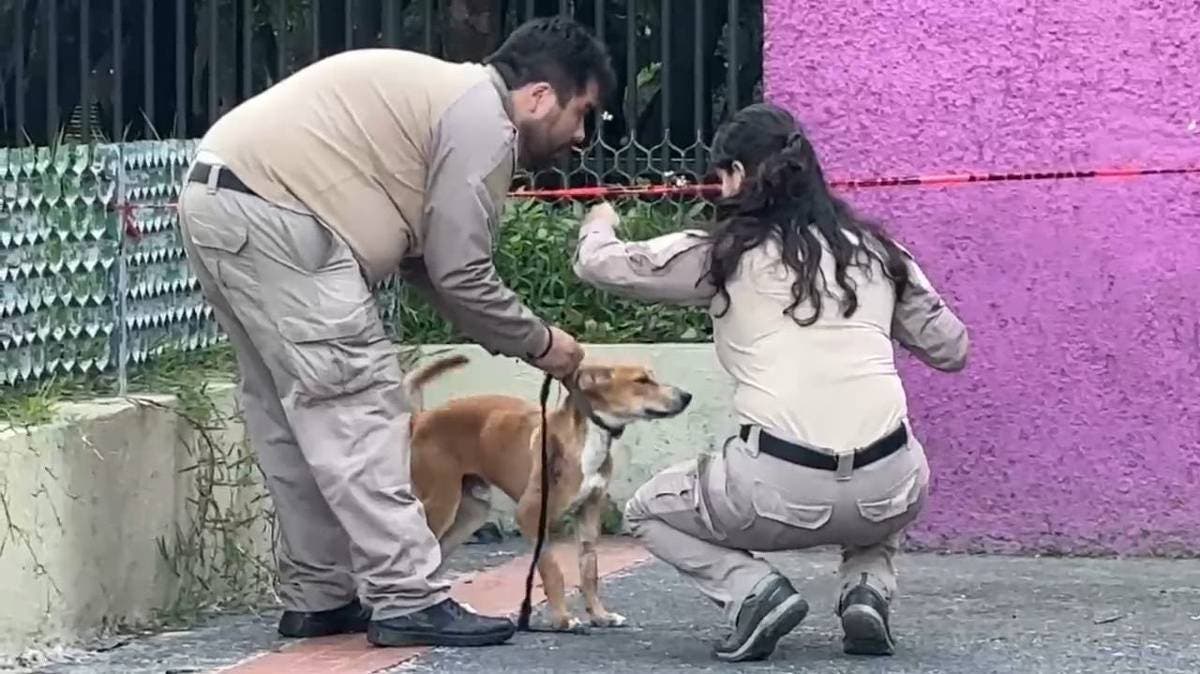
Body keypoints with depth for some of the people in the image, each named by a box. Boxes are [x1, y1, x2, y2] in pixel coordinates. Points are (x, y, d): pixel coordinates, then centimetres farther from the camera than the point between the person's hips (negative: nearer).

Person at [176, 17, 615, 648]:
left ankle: (317, 598, 20)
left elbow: (427, 259, 23)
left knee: (296, 415, 16)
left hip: (217, 200, 11)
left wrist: (517, 339, 19)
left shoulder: (448, 98, 24)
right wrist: (538, 342, 6)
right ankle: (408, 601, -9)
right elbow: (460, 275, -8)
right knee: (357, 404, -9)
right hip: (270, 213, -11)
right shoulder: (483, 122, -7)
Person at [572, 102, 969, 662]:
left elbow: (599, 265, 13)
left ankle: (755, 591, 1)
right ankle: (868, 589, 12)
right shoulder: (875, 251, 13)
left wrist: (598, 226, 36)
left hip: (783, 491, -3)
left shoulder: (722, 255, 5)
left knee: (646, 514, 26)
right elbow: (952, 349, 17)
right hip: (890, 493, 3)